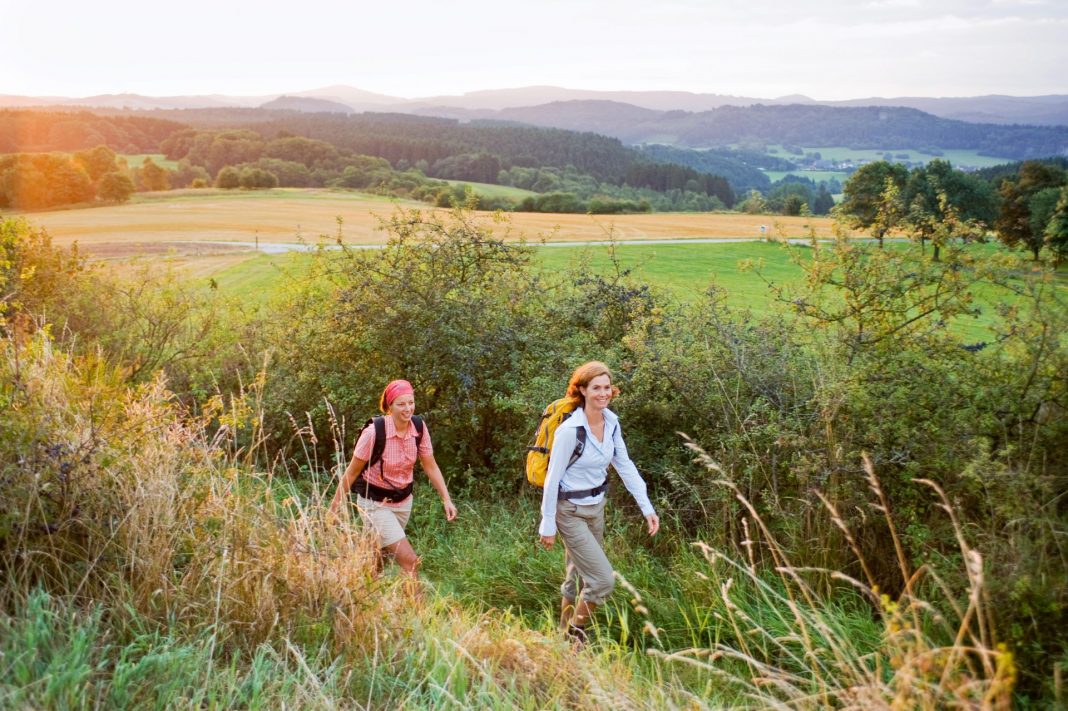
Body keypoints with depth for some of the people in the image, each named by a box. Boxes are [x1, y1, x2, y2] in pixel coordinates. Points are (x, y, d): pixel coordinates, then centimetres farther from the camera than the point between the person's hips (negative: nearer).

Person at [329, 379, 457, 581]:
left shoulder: (419, 427, -11)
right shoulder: (374, 432, -25)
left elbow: (430, 467, -1)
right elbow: (353, 471, -13)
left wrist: (447, 499, -7)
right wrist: (337, 502, -5)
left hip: (403, 501, 6)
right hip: (375, 504, -6)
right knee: (410, 561, -12)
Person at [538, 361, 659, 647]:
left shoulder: (611, 422, -3)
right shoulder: (570, 430, -24)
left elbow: (625, 466, 4)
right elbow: (552, 478, -18)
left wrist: (647, 508, -1)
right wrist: (548, 526, -13)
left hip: (596, 507, 7)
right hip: (571, 512, -7)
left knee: (578, 576, 19)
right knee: (603, 580, -9)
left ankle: (566, 634, 36)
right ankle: (576, 633, 14)